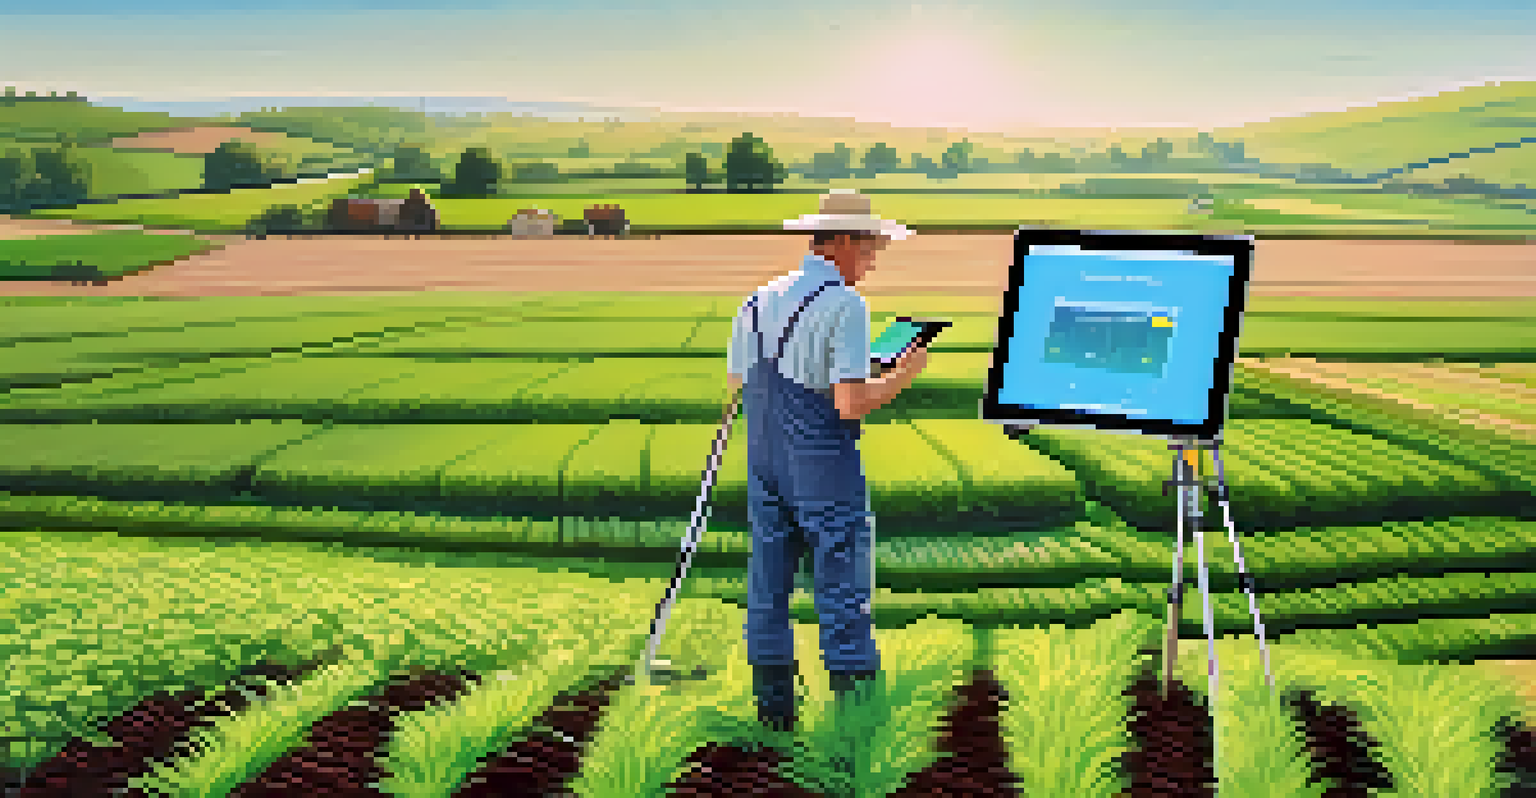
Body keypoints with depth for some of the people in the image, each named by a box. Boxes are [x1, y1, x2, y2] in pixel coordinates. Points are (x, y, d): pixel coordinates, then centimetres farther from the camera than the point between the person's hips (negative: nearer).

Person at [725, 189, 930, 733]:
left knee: (769, 580, 13)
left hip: (765, 460, 7)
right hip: (825, 468, -7)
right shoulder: (846, 305, -14)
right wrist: (905, 374, -6)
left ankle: (773, 705, 22)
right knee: (843, 583, 2)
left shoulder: (759, 301, 7)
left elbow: (737, 386, 14)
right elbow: (851, 404, -20)